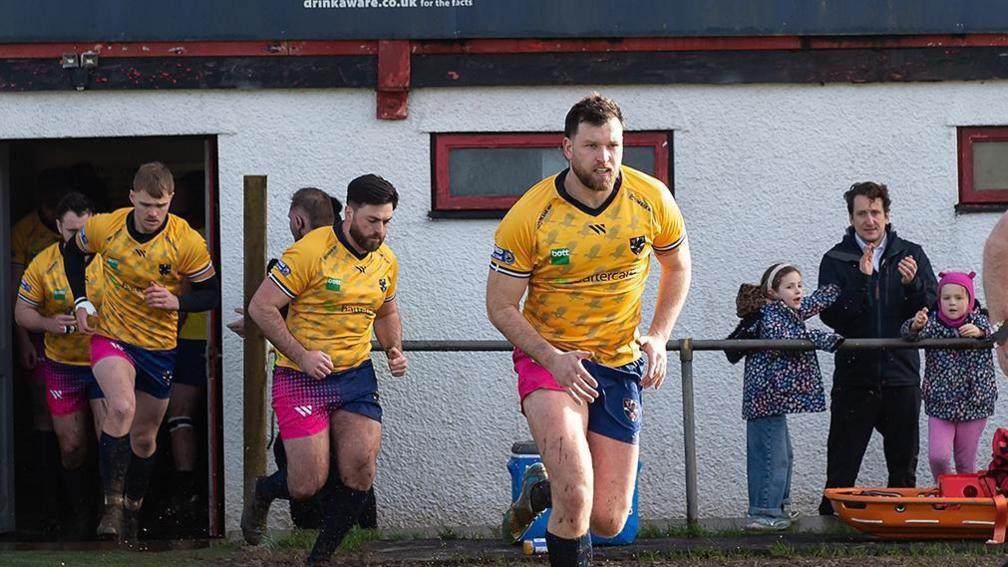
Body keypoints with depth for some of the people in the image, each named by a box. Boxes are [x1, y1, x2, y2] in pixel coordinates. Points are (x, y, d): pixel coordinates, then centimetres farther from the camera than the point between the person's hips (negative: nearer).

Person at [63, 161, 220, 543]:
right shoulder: (104, 228, -13)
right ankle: (112, 503, -21)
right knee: (122, 407, -29)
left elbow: (211, 293, -5)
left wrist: (176, 302, -23)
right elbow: (74, 253, 10)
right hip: (111, 336, -1)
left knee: (144, 438, 13)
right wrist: (81, 301, 0)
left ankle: (132, 510, 36)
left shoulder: (188, 242, -16)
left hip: (159, 346, 1)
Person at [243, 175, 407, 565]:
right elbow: (261, 307, -14)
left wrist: (394, 350, 5)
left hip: (356, 375, 5)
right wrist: (302, 356, -20)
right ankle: (262, 494, 30)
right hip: (301, 378, -5)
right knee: (309, 482, -6)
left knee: (360, 470, -9)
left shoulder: (386, 261, 5)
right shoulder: (310, 252, -16)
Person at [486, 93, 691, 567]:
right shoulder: (528, 216, -16)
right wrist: (552, 358, -21)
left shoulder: (652, 200, -9)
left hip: (621, 363, 3)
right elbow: (500, 305, -8)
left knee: (608, 522, 4)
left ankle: (541, 488, 37)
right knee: (575, 497, -25)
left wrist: (658, 337, -3)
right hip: (548, 355, -3)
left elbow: (677, 267, 11)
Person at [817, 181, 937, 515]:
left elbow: (934, 311, 1)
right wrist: (862, 280, -19)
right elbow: (830, 315, -10)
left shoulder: (910, 255, 6)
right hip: (854, 377, -2)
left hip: (901, 377, 2)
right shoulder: (836, 260, 2)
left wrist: (913, 284, -17)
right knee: (841, 470, -2)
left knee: (904, 468, 10)